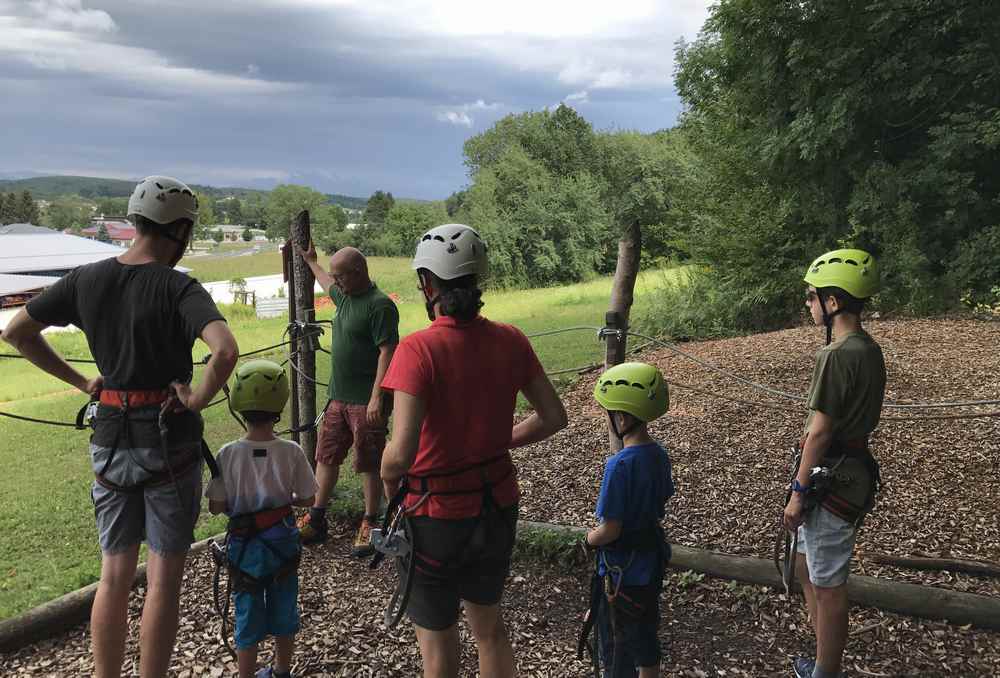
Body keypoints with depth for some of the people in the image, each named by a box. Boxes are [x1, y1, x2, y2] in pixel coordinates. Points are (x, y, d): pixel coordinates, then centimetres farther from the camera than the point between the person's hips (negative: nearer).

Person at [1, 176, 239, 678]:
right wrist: (199, 397, -17)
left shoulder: (86, 279, 0)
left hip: (110, 440, 5)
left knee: (114, 573, 16)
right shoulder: (178, 287, -16)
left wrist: (79, 381, 10)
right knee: (164, 576, 7)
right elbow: (226, 350, -33)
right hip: (169, 437, -5)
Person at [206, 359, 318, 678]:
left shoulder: (228, 454, -17)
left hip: (245, 546, -1)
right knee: (283, 611, 19)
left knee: (248, 616, 13)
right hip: (283, 542, 1)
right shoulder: (291, 452, -15)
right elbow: (307, 500, -6)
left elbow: (216, 506, -11)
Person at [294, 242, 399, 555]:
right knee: (326, 457, 13)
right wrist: (310, 261, 50)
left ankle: (370, 525, 15)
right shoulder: (344, 296, 12)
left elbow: (387, 352, -21)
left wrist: (377, 397, -25)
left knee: (369, 465, 3)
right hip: (338, 398, 9)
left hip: (367, 402, -9)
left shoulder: (380, 305, -16)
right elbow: (327, 283, 37)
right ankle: (316, 520, 23)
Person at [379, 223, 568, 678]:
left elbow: (401, 454, -29)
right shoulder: (510, 341, -7)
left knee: (437, 641, 19)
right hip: (498, 507, 5)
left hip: (436, 516, -4)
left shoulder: (418, 349, -23)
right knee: (488, 623, 28)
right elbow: (553, 417, 2)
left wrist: (389, 483, -7)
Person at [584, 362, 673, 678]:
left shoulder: (619, 466, -29)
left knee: (616, 649, 11)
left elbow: (610, 530, -25)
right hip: (652, 564, 7)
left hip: (621, 572, -7)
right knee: (646, 634, 24)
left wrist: (590, 537, -6)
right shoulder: (659, 454, -4)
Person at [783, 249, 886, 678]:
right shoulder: (870, 349, 9)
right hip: (853, 473, 10)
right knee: (809, 571, 22)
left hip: (830, 481, -10)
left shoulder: (836, 355, -21)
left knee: (827, 586, 2)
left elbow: (819, 432, -20)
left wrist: (799, 492, -14)